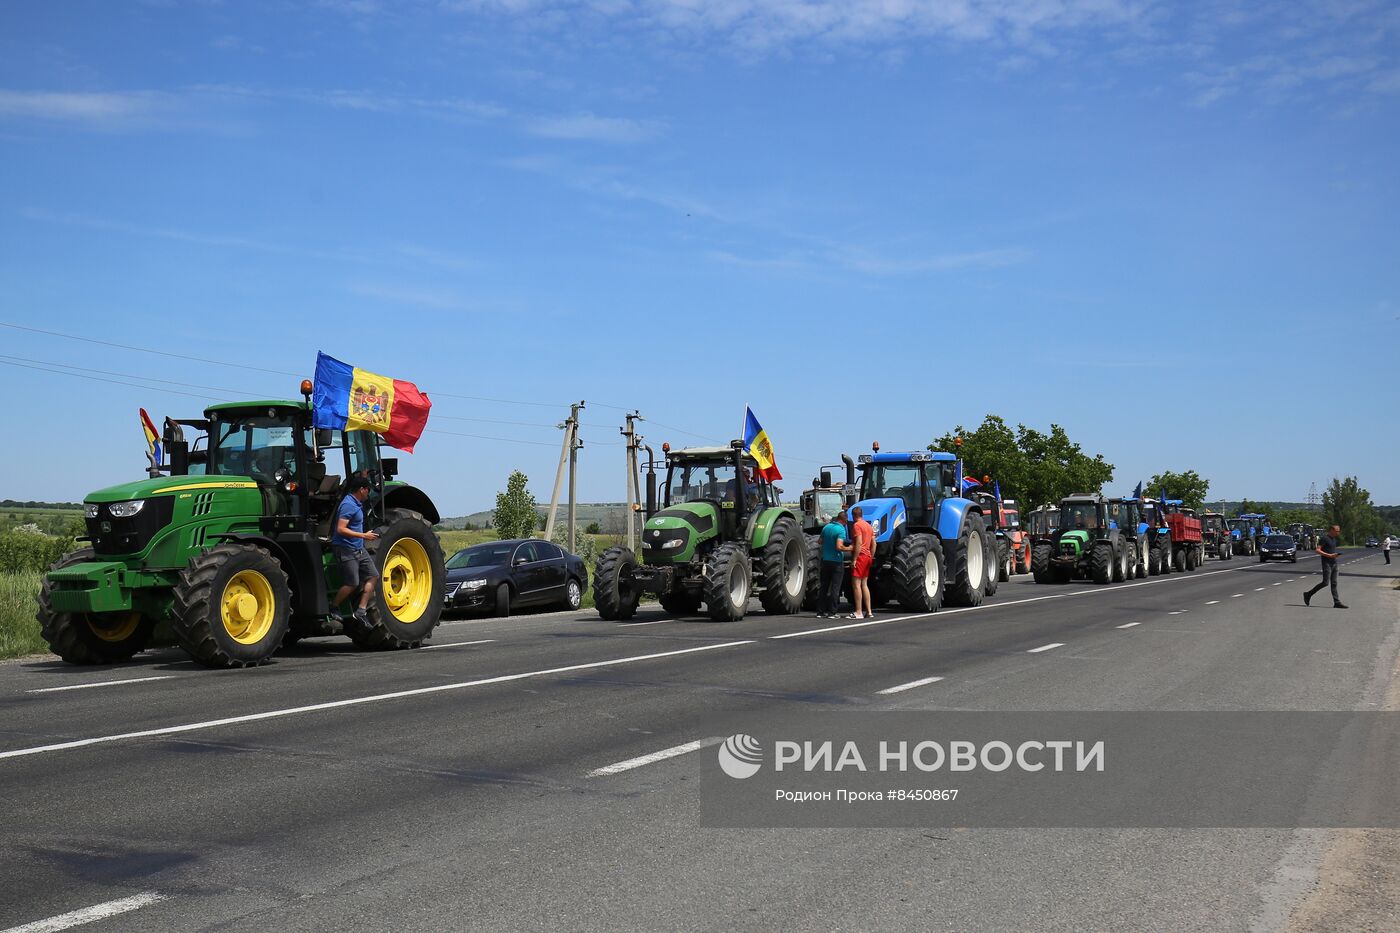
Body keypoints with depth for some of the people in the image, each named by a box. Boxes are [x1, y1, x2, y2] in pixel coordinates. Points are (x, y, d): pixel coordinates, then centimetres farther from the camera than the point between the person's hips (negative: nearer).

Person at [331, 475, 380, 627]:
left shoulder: (357, 503, 13)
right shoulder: (348, 504, -17)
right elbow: (341, 529, -25)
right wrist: (363, 536, -23)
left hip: (358, 549, 10)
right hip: (345, 548, -10)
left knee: (372, 575, 3)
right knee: (352, 583, -10)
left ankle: (361, 611, 3)